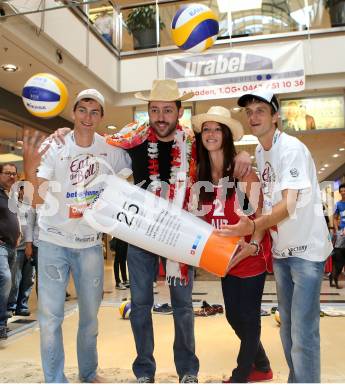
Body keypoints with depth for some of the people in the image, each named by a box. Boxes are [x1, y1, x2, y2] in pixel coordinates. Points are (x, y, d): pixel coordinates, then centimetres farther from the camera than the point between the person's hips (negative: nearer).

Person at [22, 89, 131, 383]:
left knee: (90, 314, 14)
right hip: (54, 242, -2)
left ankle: (89, 374, 34)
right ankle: (55, 381, 18)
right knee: (50, 315, -1)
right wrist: (30, 169, -39)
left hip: (91, 244, 2)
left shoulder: (110, 150, -6)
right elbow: (38, 198, -21)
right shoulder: (54, 147, -11)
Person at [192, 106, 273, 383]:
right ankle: (262, 367, 40)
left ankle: (240, 376, 27)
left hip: (249, 255, -6)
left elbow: (260, 213, -15)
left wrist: (254, 245, -27)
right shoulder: (201, 176, 5)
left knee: (248, 317, 7)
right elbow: (200, 218, 9)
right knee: (233, 316, 17)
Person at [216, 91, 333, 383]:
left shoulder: (292, 149, -17)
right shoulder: (260, 152, 7)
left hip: (306, 249, -8)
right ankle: (294, 381, 34)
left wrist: (254, 226, -40)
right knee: (287, 327, 17)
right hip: (280, 250, 8)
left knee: (303, 333, -7)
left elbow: (289, 204, -27)